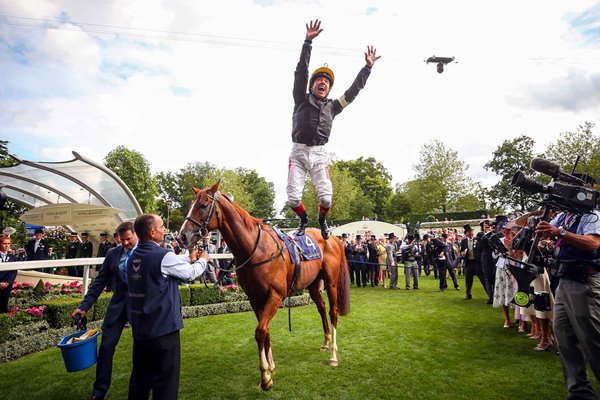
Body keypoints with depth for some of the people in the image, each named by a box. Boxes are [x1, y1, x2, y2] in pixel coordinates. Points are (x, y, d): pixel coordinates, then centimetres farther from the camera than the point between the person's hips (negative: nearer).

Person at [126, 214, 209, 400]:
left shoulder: (133, 258, 4)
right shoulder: (164, 256, -20)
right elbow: (190, 274, -5)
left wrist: (189, 258, 24)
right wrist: (203, 260, 14)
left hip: (139, 328, 8)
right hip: (163, 328, -8)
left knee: (139, 378, 22)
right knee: (165, 380, 6)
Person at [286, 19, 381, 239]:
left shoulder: (332, 106, 17)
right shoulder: (302, 99, 10)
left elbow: (353, 90, 20)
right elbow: (300, 73, 0)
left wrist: (367, 67, 21)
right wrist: (308, 42, -9)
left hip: (319, 155, 2)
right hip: (298, 152, -2)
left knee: (326, 197, -11)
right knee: (293, 198, -9)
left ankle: (322, 220, 24)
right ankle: (304, 220, 24)